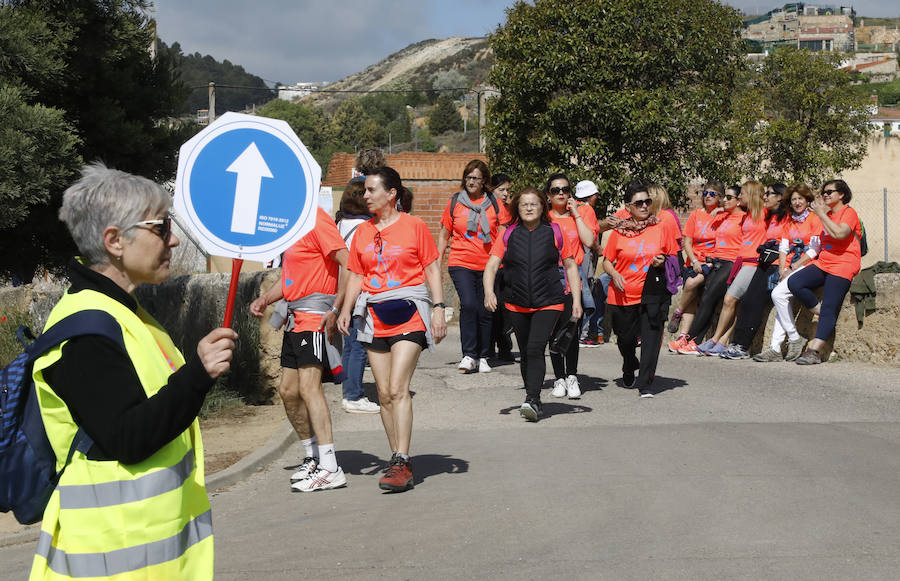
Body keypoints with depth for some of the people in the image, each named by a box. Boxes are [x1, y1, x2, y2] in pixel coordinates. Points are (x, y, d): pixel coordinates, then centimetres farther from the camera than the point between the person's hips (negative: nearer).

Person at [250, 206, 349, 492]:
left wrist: (336, 310, -21)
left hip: (316, 317, -10)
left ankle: (330, 469, -20)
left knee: (308, 386, -18)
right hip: (294, 320, 10)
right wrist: (265, 299, 9)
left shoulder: (316, 220, -12)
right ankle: (313, 458, 25)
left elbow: (350, 267, -18)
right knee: (288, 391, 12)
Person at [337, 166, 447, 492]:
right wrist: (346, 309, 1)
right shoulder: (363, 232, 12)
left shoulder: (413, 226, 0)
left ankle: (401, 463, -14)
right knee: (384, 393, 4)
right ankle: (398, 461, 12)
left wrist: (438, 308, -6)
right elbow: (356, 276, 14)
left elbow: (432, 268, 2)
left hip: (409, 314, -5)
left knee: (398, 388, -15)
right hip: (374, 316, 5)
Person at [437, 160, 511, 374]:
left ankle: (482, 357, 18)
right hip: (461, 263, -1)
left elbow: (503, 234, 8)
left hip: (489, 265, 1)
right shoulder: (455, 202, 7)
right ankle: (469, 355, -12)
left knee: (486, 311, 4)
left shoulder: (494, 203, 6)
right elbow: (444, 234, 14)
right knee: (468, 304, -19)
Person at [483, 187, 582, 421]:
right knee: (525, 353, 10)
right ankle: (535, 401, 23)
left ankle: (532, 401, -21)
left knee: (536, 349, -18)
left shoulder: (555, 233, 3)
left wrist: (576, 300, 2)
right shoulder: (509, 235, 6)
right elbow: (491, 266, 2)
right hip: (517, 305, 3)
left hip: (548, 304, -3)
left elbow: (570, 266, 8)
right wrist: (489, 292, -17)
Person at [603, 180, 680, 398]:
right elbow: (607, 261, 8)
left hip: (652, 294, -1)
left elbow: (674, 257, 11)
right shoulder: (619, 232, 2)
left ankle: (645, 383, -6)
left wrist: (663, 262, -10)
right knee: (625, 338, 13)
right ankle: (629, 369, 44)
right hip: (623, 295, 1)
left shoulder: (660, 229, 3)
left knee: (651, 337, -11)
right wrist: (615, 274, -11)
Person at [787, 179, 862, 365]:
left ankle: (814, 350, -20)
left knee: (828, 310, -14)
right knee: (794, 282, -18)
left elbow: (839, 234, -22)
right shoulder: (827, 215, 21)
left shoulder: (849, 213, -2)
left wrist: (821, 214, -14)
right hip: (823, 263, 8)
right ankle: (821, 313, -4)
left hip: (842, 266, -8)